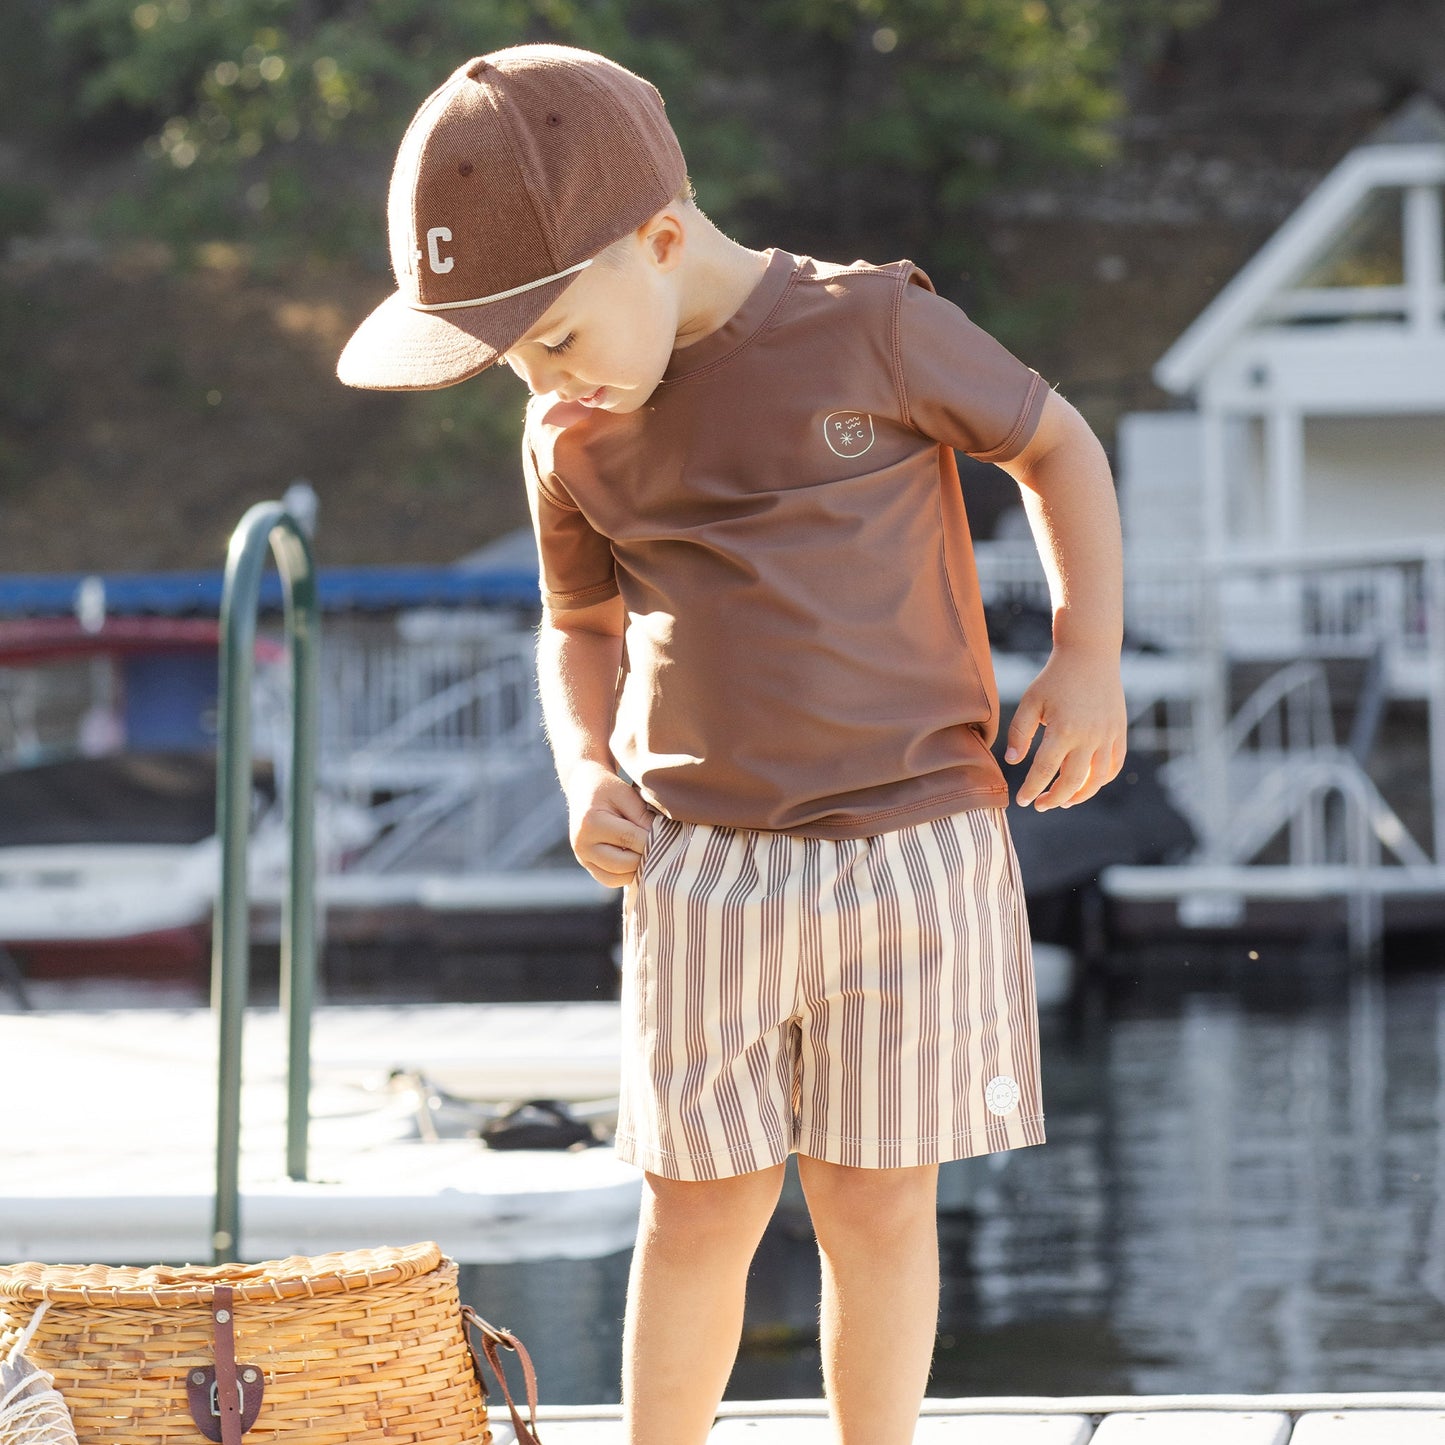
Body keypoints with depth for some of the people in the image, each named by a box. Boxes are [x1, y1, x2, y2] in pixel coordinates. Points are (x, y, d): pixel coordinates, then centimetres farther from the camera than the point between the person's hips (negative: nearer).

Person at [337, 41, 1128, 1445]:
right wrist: (588, 772, 3)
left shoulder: (871, 330, -8)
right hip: (702, 865, 3)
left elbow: (1055, 443, 5)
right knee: (699, 1209, 2)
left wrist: (1089, 653, -4)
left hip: (914, 842, -3)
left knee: (877, 1201, 3)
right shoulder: (570, 439, 5)